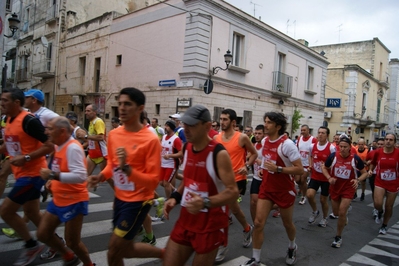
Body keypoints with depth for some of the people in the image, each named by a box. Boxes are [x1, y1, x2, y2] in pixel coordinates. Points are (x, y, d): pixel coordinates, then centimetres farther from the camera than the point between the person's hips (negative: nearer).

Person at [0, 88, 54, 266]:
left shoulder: (29, 120, -20)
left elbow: (49, 146, -23)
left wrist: (25, 157, -26)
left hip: (32, 174, -10)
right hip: (23, 174, 10)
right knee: (32, 212, 17)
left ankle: (32, 246, 12)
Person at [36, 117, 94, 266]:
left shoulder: (73, 148, -24)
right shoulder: (59, 146, 6)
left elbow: (80, 176, -33)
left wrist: (53, 175, -31)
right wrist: (53, 181, 4)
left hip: (74, 201, -9)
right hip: (58, 200, 9)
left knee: (72, 242, 5)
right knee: (43, 234, 16)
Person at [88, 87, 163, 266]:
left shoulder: (151, 140, -21)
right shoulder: (114, 134, 0)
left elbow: (153, 180, -21)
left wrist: (126, 168, -33)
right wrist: (101, 176, -3)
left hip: (138, 201, -8)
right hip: (120, 198, 8)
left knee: (114, 250, 2)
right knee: (124, 250, 21)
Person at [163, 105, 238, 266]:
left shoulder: (219, 154, -20)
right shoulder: (187, 148, 2)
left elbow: (233, 192, -22)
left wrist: (205, 202, -36)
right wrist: (175, 197, 1)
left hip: (210, 226, -6)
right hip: (185, 221, 6)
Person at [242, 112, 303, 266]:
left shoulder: (287, 144, -21)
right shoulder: (265, 141, 0)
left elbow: (300, 169, -22)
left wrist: (277, 169, -30)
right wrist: (263, 170, 4)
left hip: (284, 190, -5)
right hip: (266, 188, 5)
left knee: (287, 223, 17)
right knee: (258, 223, -2)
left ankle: (292, 247, 48)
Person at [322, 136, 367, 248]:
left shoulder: (355, 158, -14)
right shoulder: (333, 156, -12)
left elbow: (365, 173, -1)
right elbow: (324, 168, 3)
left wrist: (358, 180, -21)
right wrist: (329, 178, -14)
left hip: (348, 188, -2)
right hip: (335, 187, 3)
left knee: (342, 213, -8)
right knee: (336, 212, 16)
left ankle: (338, 237, 13)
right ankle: (344, 217, 54)